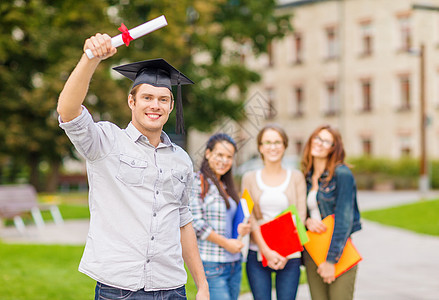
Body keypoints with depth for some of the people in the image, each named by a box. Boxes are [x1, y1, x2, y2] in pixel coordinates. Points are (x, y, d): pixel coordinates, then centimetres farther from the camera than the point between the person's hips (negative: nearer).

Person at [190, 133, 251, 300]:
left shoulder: (226, 186, 17)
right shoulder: (197, 182, -7)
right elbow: (195, 222, -15)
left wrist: (239, 229, 4)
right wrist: (226, 243, -12)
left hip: (234, 263, 8)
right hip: (211, 265, -8)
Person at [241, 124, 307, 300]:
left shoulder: (296, 177, 7)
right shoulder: (250, 178, 7)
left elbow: (300, 217, 2)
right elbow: (249, 218, 0)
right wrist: (266, 251, -12)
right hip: (257, 254, 0)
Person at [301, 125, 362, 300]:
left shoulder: (342, 174, -8)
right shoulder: (305, 177, 10)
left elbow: (344, 219, -12)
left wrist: (331, 260, -15)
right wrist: (306, 221, -8)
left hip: (338, 252, -5)